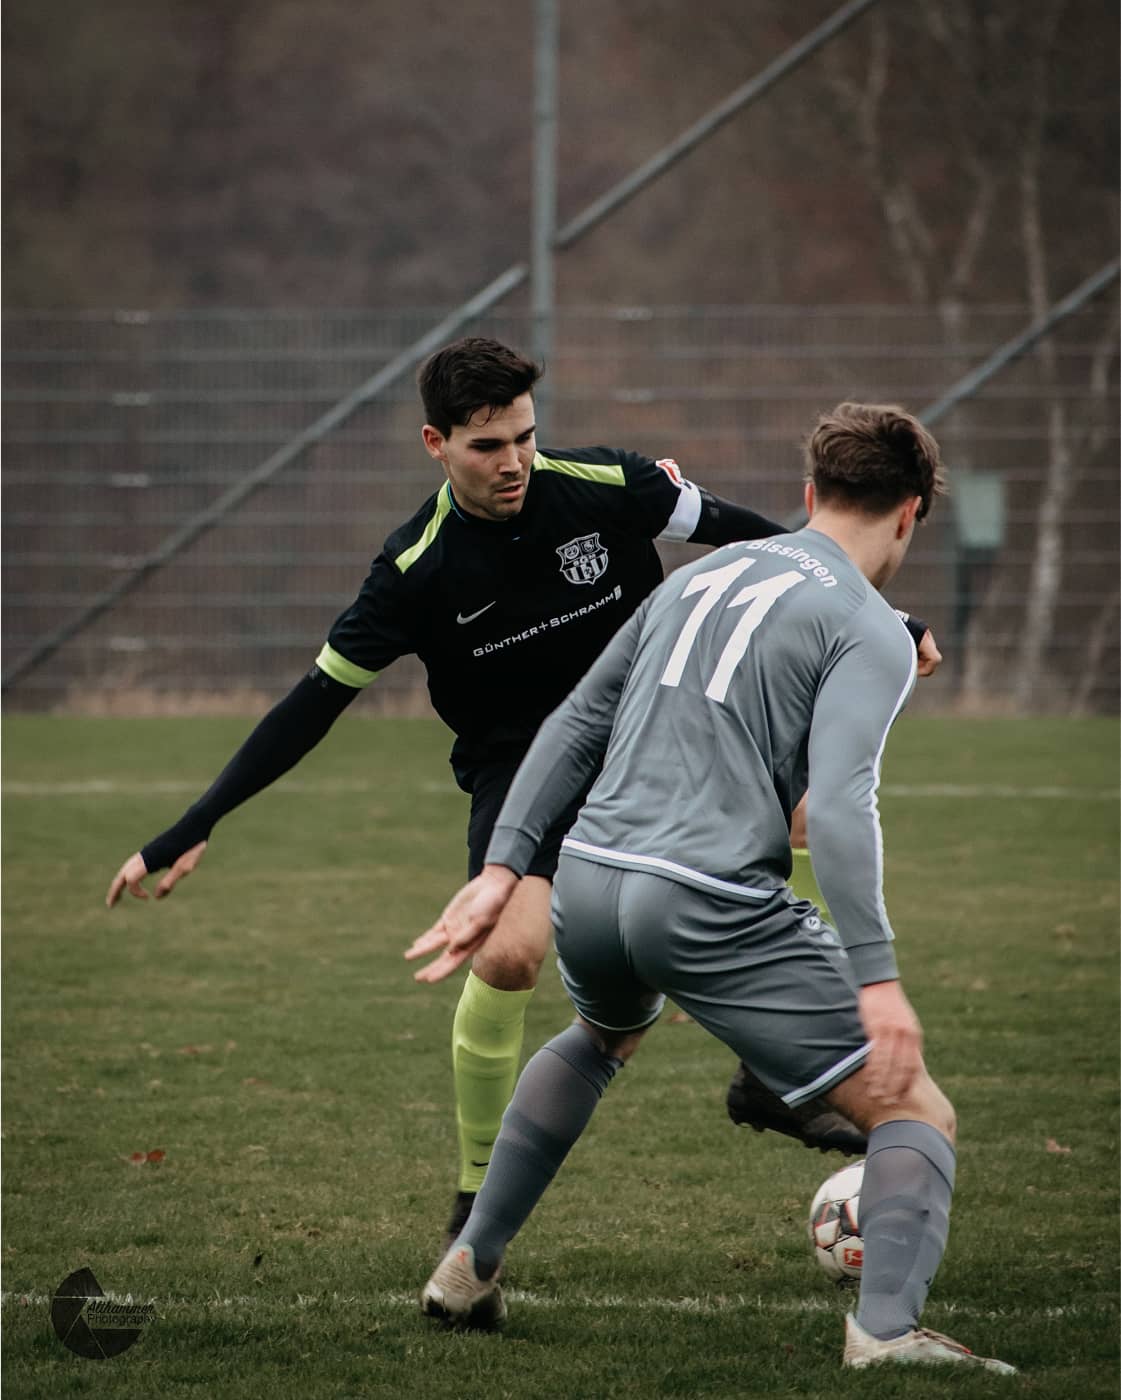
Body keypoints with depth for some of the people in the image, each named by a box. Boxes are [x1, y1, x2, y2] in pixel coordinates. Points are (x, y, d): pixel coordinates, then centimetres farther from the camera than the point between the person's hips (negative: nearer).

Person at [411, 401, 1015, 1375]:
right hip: (712, 908, -7)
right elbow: (840, 802, -17)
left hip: (588, 887, 7)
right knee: (918, 1116, -1)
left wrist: (505, 867, 20)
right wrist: (877, 978, -22)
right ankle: (886, 1328, -25)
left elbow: (576, 722, 19)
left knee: (605, 1038, 41)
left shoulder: (700, 577, 20)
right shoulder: (870, 631, -3)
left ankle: (470, 1268, 41)